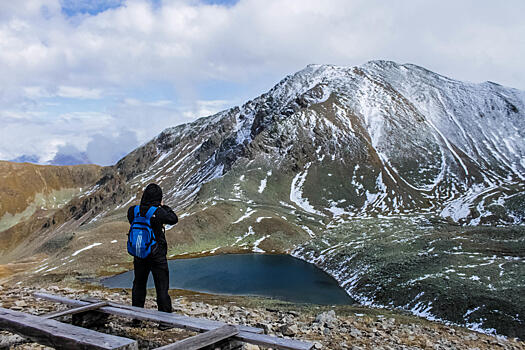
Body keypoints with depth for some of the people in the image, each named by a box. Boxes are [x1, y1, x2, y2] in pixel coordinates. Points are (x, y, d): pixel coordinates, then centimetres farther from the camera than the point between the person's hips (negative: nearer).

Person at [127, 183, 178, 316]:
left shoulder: (133, 211, -7)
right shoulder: (158, 212, -19)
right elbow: (174, 219, -3)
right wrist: (163, 206, 8)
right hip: (157, 255, -4)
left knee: (138, 286, 20)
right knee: (162, 287, 6)